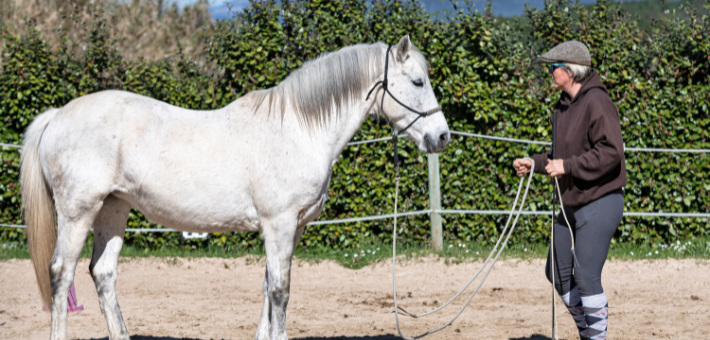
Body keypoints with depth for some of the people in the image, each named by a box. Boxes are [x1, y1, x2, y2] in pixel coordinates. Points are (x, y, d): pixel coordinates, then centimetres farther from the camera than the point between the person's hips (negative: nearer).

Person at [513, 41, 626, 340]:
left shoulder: (596, 102, -17)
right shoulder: (565, 105, 12)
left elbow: (610, 152, -25)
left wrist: (568, 166, -24)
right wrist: (535, 164, 11)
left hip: (599, 205, -10)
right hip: (572, 205, 10)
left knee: (586, 277, -10)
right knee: (558, 272, 13)